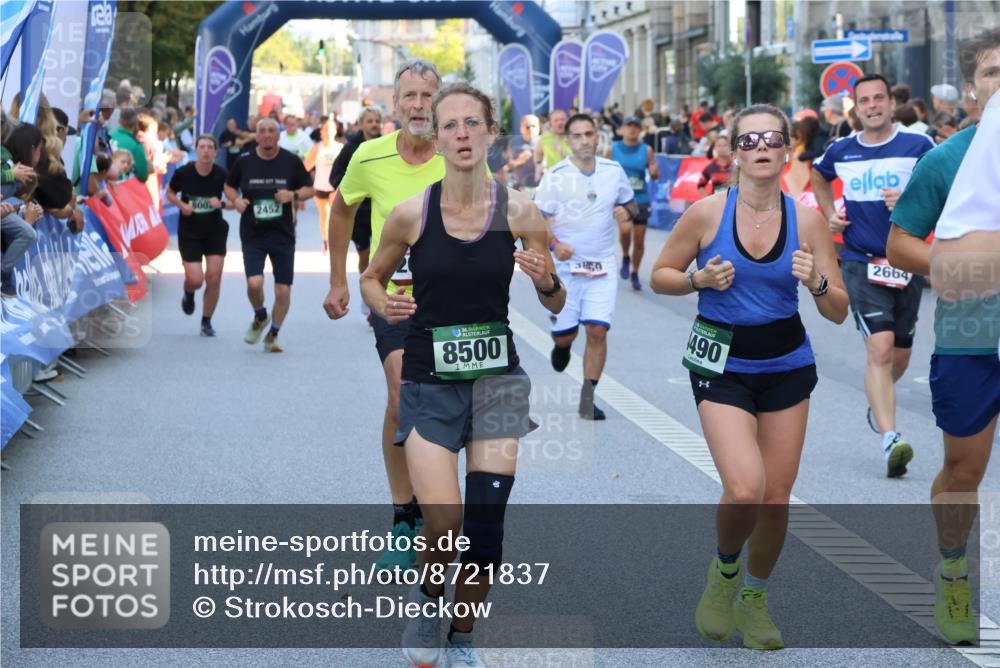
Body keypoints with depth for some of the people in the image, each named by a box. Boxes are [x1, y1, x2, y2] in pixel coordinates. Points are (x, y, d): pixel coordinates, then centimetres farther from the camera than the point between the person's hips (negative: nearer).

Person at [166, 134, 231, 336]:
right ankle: (188, 294, 30)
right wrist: (182, 205, -13)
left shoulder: (221, 175, -10)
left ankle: (207, 322, 14)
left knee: (214, 277, -5)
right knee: (195, 280, -10)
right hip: (189, 232, -1)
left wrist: (221, 204, -21)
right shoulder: (183, 172, -11)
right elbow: (170, 193, 6)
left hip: (215, 231, 1)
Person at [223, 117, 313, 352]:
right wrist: (235, 200, -4)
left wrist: (293, 195, -13)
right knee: (254, 283, -17)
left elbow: (309, 189, 7)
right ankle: (260, 317, 16)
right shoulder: (244, 162, 1)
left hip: (283, 235, 1)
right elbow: (229, 186, 17)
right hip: (252, 235, -1)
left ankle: (272, 335, 22)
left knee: (283, 290, 0)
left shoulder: (291, 162, 0)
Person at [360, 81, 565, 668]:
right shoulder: (411, 213, -7)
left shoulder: (518, 211, -5)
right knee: (444, 522, -12)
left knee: (486, 525, -1)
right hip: (429, 382, -1)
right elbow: (372, 277, 11)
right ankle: (430, 595, 23)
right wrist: (385, 305, -10)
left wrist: (547, 281, -17)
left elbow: (557, 306, 5)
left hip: (497, 378, 1)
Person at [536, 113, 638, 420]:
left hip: (602, 267, 1)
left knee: (597, 331, -10)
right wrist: (554, 244, -22)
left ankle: (587, 398, 1)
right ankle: (562, 347, 43)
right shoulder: (555, 176, -6)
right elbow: (538, 219, -4)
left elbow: (631, 205, 17)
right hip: (565, 267, -1)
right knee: (563, 335, 3)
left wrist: (626, 211, -7)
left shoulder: (614, 171, 3)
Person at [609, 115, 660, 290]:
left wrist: (654, 172, -21)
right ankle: (625, 257, 3)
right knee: (625, 229, -26)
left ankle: (634, 274, 25)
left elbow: (654, 176, 2)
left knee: (639, 240, 5)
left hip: (641, 199, 2)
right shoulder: (613, 149, 0)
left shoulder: (647, 150, 0)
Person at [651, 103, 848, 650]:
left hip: (787, 364, 3)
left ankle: (754, 596, 30)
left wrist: (817, 283, -22)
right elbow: (660, 276, 3)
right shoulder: (706, 213, -10)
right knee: (745, 489, -20)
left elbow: (838, 313, -1)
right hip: (721, 364, -3)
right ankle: (724, 571, 12)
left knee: (776, 495, 5)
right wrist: (700, 280, -16)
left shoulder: (807, 219, -5)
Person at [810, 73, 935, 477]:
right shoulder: (841, 151, 5)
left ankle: (877, 404, 45)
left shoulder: (918, 146, -4)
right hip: (861, 262, -1)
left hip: (907, 263, 1)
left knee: (900, 356, 13)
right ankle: (890, 440, -23)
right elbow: (818, 176, 28)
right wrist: (828, 214, 13)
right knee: (880, 349, -18)